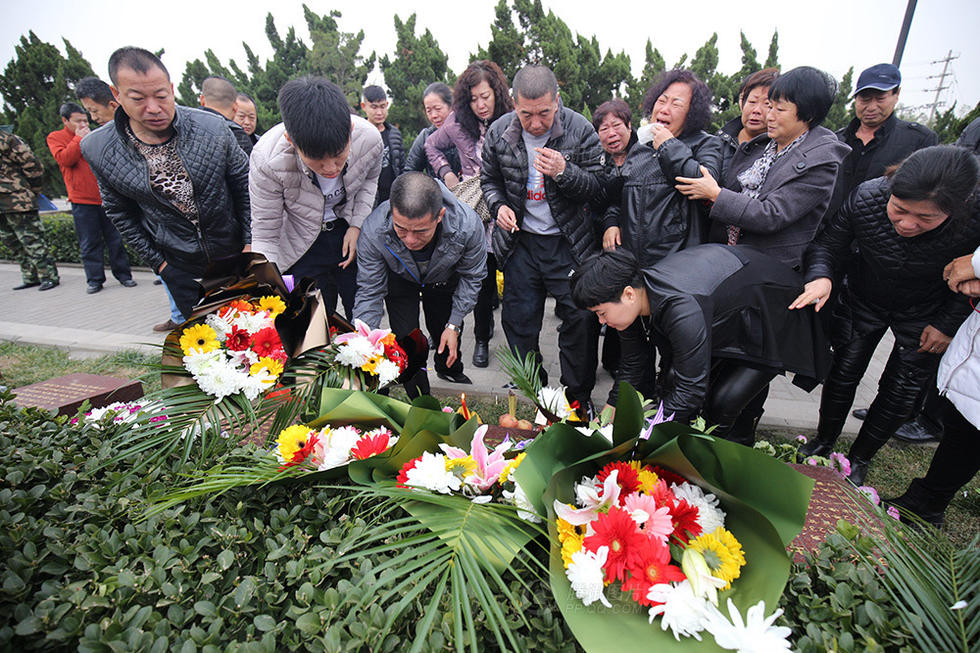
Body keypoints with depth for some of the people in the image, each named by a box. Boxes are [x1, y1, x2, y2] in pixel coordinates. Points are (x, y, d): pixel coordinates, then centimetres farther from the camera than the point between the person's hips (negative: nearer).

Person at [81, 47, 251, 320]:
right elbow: (120, 213, 4)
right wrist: (156, 261, 3)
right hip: (180, 267, 1)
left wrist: (250, 244, -5)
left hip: (233, 255, 0)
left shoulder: (212, 127, -13)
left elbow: (245, 185, -3)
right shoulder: (98, 149, -9)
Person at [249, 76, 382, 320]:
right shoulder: (267, 160, -29)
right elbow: (264, 235, -18)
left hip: (352, 235, 2)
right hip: (303, 247, -2)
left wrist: (358, 225, -10)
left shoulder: (369, 138, -23)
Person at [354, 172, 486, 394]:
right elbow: (369, 292, -25)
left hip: (444, 279, 1)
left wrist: (454, 324, -16)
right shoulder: (373, 231, -39)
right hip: (399, 280, -1)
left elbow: (471, 277, -19)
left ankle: (451, 371, 53)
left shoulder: (467, 224, -39)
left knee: (446, 332, 15)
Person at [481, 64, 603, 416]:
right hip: (521, 241, 3)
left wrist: (564, 172, -24)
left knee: (580, 317, 0)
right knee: (518, 319, 7)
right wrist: (499, 205, -8)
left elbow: (596, 185, -5)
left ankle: (578, 396, 21)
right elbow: (489, 179, 13)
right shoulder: (499, 132, -2)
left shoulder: (580, 130, -9)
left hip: (569, 242, -2)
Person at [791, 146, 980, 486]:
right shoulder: (866, 198, -31)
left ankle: (859, 460, 27)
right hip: (862, 300, 1)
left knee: (900, 391, 5)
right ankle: (823, 442, 30)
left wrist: (947, 324, -12)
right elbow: (828, 244, -17)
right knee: (843, 371, 7)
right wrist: (820, 276, -35)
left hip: (923, 316, 0)